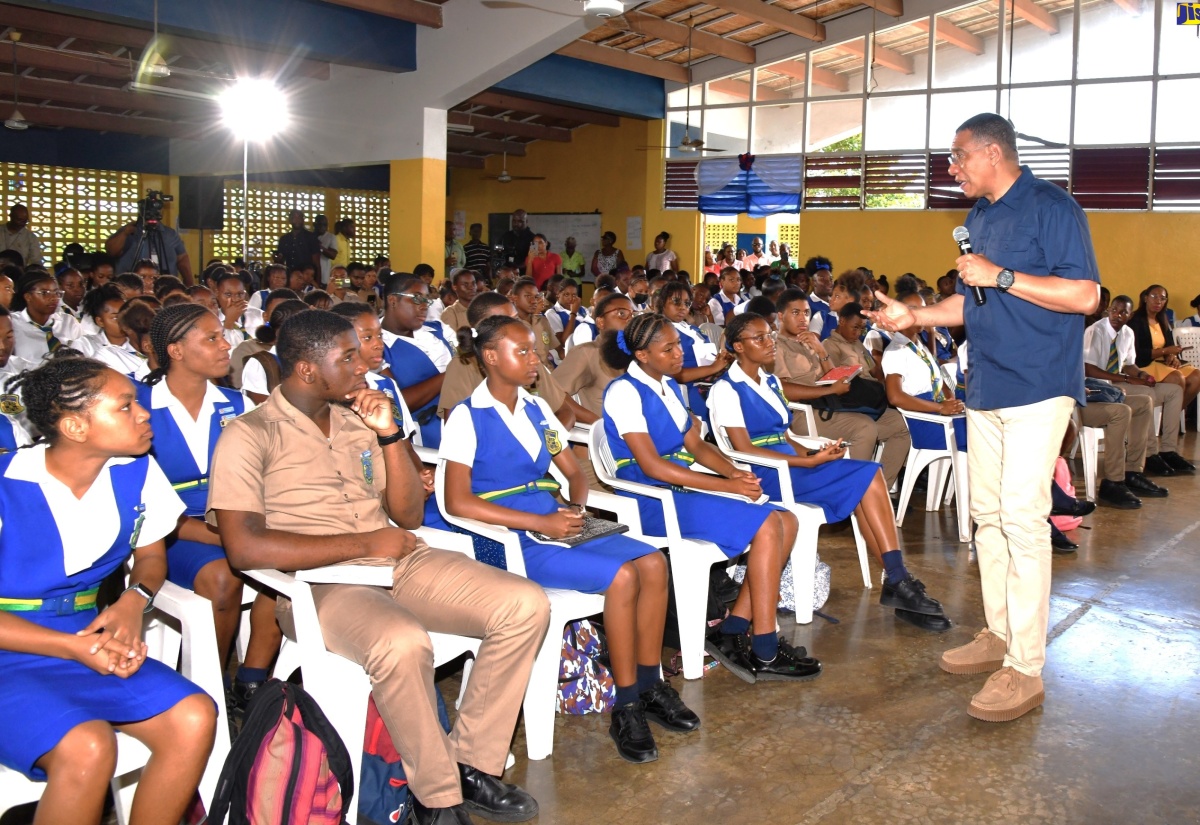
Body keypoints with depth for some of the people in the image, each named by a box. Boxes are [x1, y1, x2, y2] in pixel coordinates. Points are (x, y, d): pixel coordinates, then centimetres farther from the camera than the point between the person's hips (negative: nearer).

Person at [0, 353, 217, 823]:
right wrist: (74, 647, -23)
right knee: (87, 748, -32)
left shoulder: (137, 473, -1)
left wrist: (135, 599, -8)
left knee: (194, 718, -19)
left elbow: (150, 554, 15)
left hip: (92, 639, 5)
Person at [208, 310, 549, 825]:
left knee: (526, 606, -12)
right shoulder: (250, 436, -5)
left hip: (398, 562, 7)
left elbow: (410, 516, 14)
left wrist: (388, 435, -1)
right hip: (317, 582, -6)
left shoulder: (357, 420, 15)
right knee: (402, 643, -38)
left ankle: (472, 764, -2)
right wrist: (366, 543, -14)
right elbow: (244, 548, -18)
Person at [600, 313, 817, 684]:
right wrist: (727, 485, -20)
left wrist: (735, 472, -7)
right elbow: (651, 465, -20)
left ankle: (735, 631, -3)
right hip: (652, 500, -9)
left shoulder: (669, 386, 15)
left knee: (787, 523, -2)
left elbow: (696, 445, 15)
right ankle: (763, 656, -14)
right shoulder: (624, 392, -12)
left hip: (683, 486, 9)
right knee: (767, 526, -21)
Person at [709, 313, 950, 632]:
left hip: (789, 462, 7)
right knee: (866, 476, -21)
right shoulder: (726, 389, -5)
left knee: (867, 478, -19)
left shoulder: (771, 382, 20)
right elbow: (745, 450, -14)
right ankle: (898, 583, -15)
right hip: (761, 475, -7)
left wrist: (815, 453, -4)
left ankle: (898, 583, -20)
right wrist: (810, 461, -19)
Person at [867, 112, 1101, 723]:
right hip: (985, 390, 9)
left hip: (1038, 389, -9)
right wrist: (913, 316, 12)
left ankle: (1026, 669, -5)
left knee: (1021, 518, -11)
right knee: (987, 515, 12)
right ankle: (999, 634, 25)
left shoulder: (1051, 208, -9)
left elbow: (1084, 295, -18)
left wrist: (1001, 277, -18)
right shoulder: (978, 219, 17)